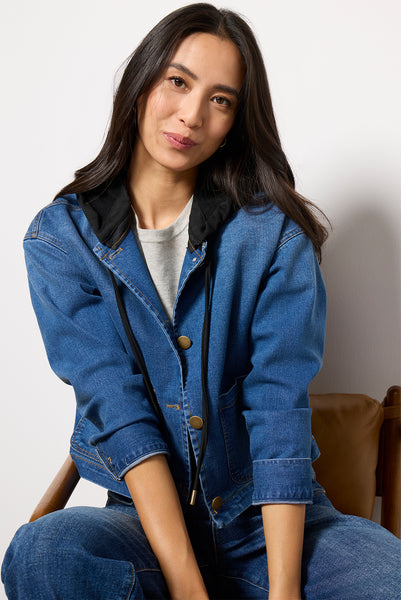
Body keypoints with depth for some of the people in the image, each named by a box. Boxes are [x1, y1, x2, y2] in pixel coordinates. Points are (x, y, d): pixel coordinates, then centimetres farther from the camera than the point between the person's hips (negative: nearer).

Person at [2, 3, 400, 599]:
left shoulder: (274, 232, -2)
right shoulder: (60, 238, -1)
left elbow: (280, 407, -11)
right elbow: (117, 408, -12)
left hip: (268, 515, 0)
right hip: (142, 517, 1)